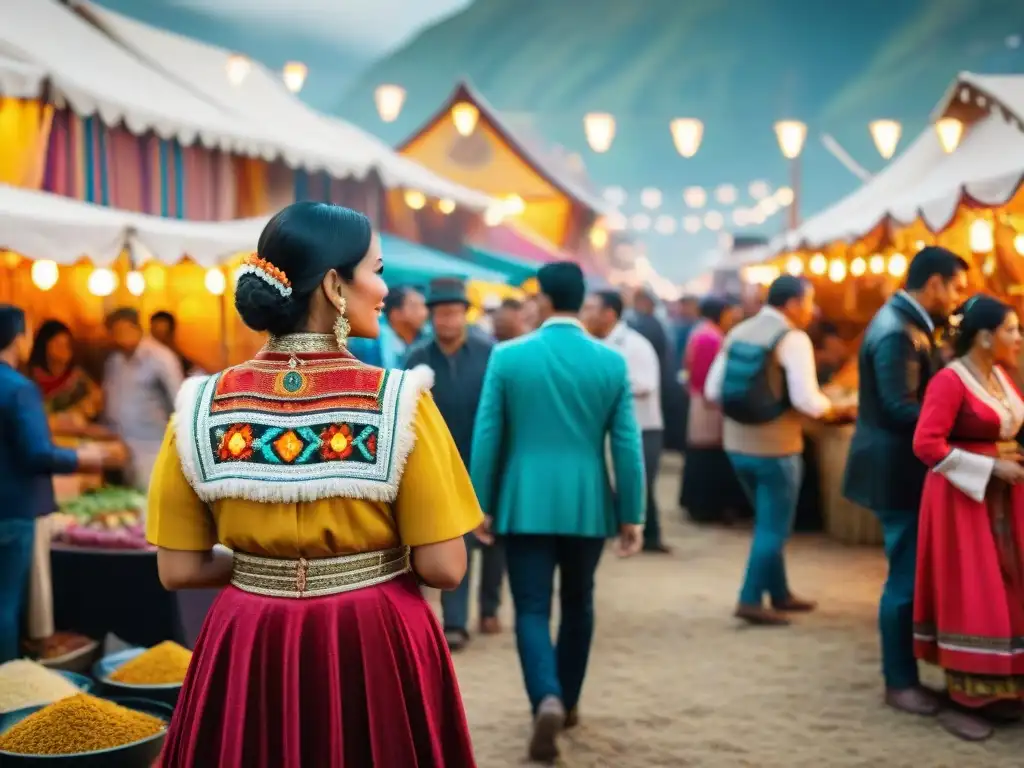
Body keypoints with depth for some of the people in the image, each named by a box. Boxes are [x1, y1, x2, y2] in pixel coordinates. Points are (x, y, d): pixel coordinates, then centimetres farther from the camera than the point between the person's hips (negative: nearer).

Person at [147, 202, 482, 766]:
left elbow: (179, 569, -2)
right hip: (376, 650, -2)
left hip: (246, 653, 3)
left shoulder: (203, 406, -5)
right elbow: (443, 568, -14)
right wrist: (375, 562, 6)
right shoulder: (399, 401, -14)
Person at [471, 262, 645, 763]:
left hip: (525, 503, -2)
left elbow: (486, 436, -4)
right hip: (587, 504, 2)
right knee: (578, 604, 19)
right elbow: (627, 444, -2)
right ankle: (567, 701, 31)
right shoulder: (611, 362, -2)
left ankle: (547, 700, -20)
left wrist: (482, 503, 5)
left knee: (532, 609, 1)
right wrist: (631, 515, 4)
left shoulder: (507, 356, -5)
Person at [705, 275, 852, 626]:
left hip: (737, 444, 7)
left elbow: (713, 390, 5)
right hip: (775, 448, -7)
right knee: (773, 527, 4)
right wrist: (832, 409, -1)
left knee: (768, 522, 20)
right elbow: (807, 401, -21)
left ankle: (780, 594, 29)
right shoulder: (793, 338, -14)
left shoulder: (738, 332, 6)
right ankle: (751, 601, 2)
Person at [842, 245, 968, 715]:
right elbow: (901, 408, -24)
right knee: (906, 579, -2)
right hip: (899, 471, -10)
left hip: (904, 469, 10)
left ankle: (903, 673, 24)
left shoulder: (906, 323, 13)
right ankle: (899, 682, 9)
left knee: (910, 575, 15)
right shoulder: (897, 331, -20)